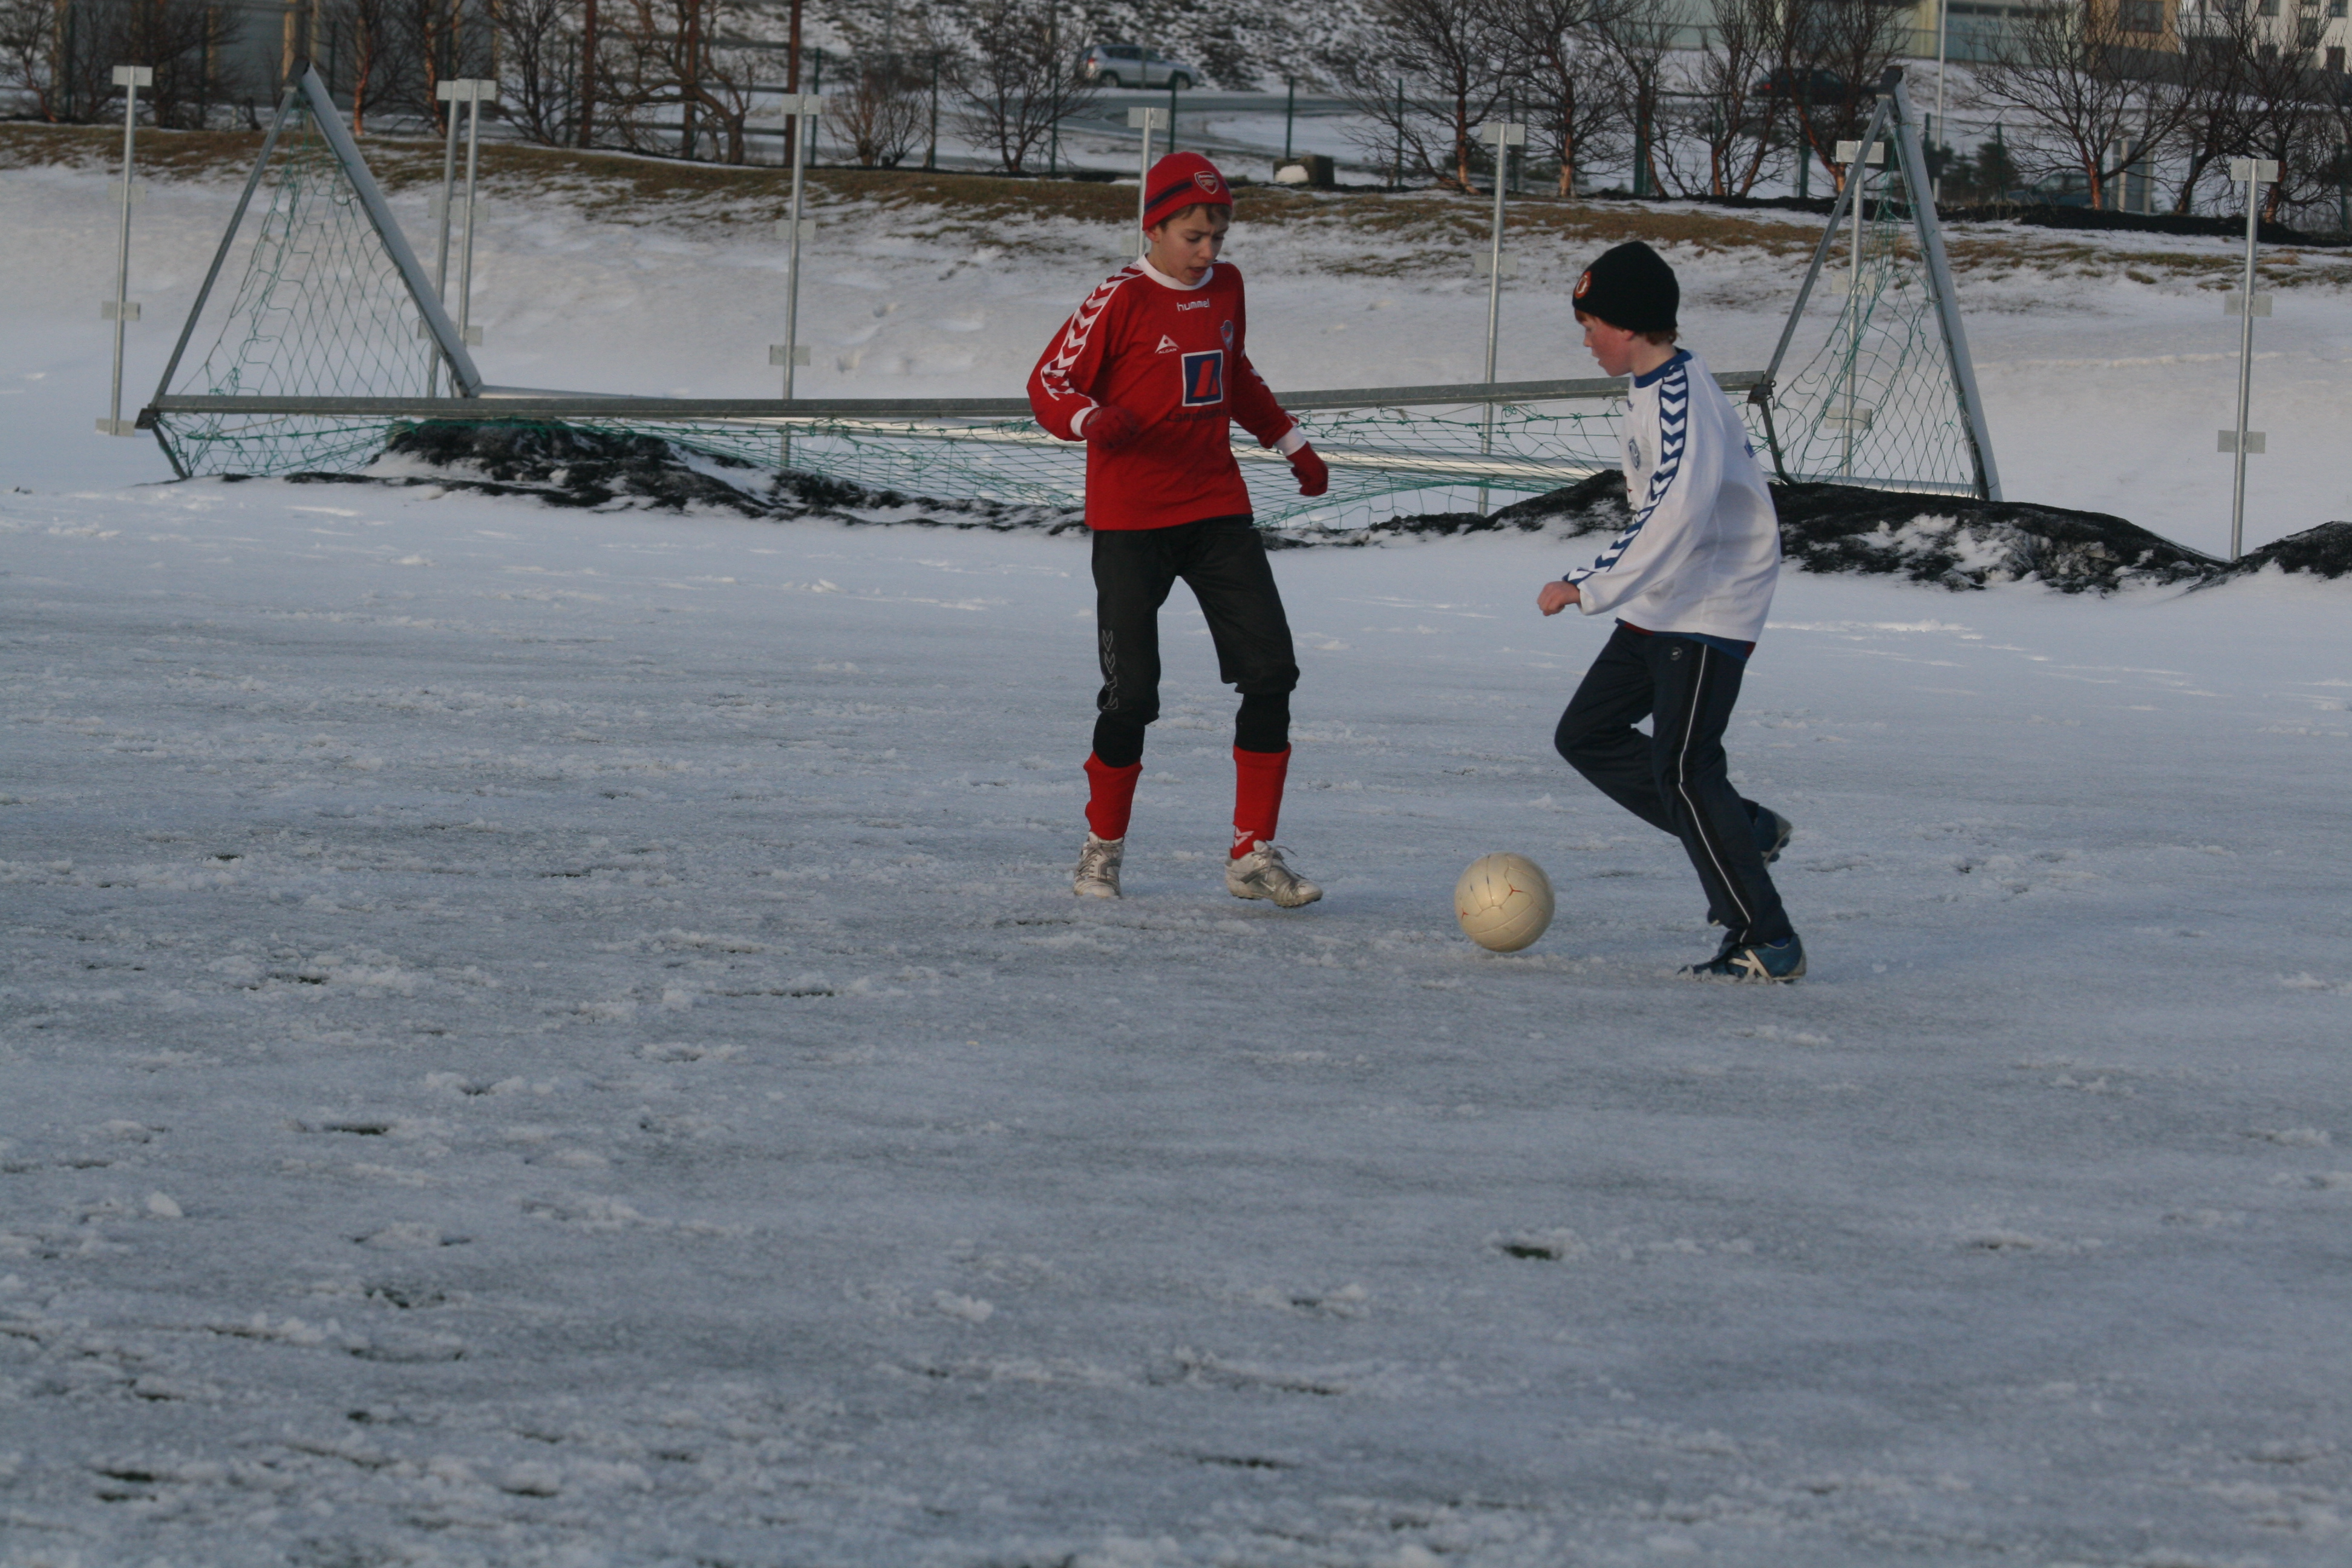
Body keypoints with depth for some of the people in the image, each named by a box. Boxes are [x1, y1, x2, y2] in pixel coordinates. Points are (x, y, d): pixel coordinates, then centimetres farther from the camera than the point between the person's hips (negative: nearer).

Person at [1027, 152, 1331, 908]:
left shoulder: (1225, 287, 10)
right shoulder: (1120, 300, -10)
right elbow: (1049, 383, -10)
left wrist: (1292, 444, 29)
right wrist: (1095, 420, -29)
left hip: (1216, 510, 6)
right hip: (1131, 520, -6)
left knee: (1270, 669, -4)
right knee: (1132, 690, -6)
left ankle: (1253, 854, 2)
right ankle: (1102, 849, 15)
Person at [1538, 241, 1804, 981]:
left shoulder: (1682, 395, -21)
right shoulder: (1655, 389, 11)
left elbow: (1676, 511, -30)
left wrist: (1590, 586, -27)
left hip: (1708, 613, -10)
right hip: (1660, 609, 10)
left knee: (1682, 771, -14)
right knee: (1587, 735, 13)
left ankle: (1766, 943, -10)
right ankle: (1743, 830, 18)